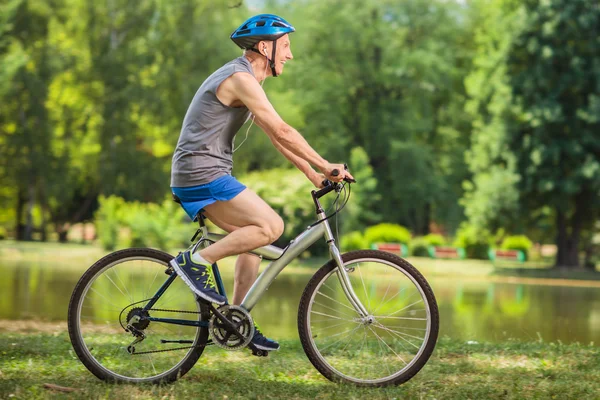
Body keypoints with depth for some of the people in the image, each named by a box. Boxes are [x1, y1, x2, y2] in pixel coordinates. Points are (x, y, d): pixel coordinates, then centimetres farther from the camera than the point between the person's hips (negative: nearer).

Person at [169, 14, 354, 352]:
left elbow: (276, 136, 20)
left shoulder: (246, 80, 18)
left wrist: (313, 174, 17)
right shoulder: (241, 78, -14)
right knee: (272, 226, -15)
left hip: (203, 176, 10)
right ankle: (197, 261, -11)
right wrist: (326, 166, -14)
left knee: (254, 237, 13)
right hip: (203, 175, -10)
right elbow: (282, 131, -19)